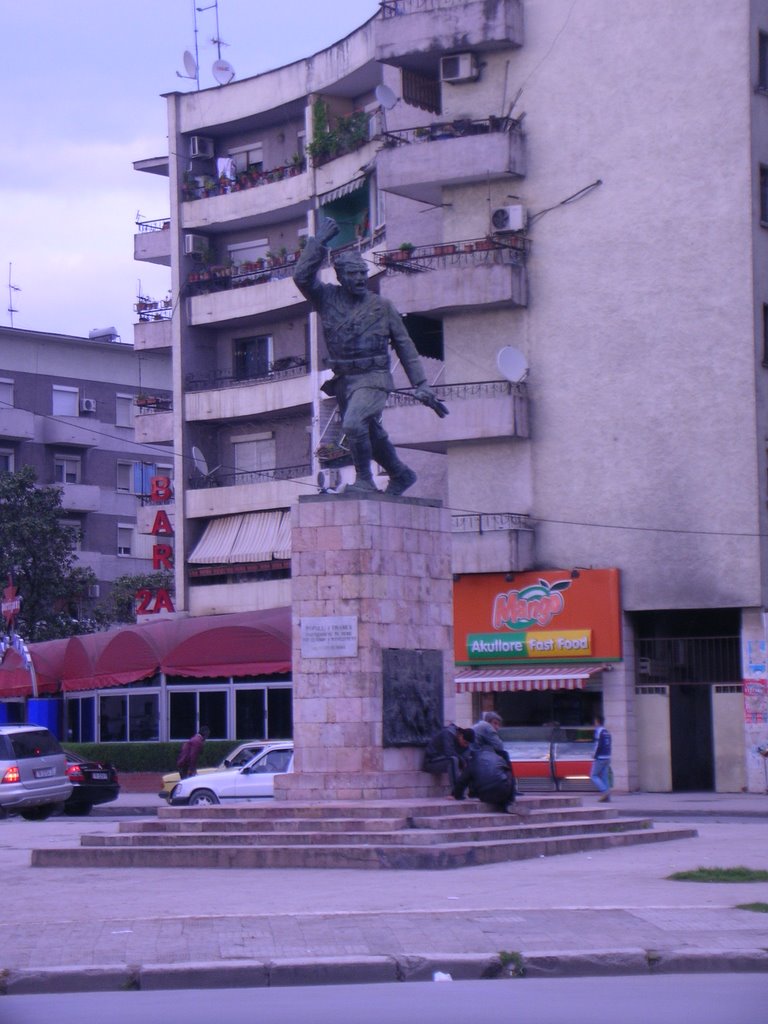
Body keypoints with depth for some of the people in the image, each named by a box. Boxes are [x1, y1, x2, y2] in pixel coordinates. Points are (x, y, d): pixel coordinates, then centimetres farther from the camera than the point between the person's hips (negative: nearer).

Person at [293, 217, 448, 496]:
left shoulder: (382, 306, 1)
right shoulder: (328, 298, 6)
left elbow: (405, 347, 4)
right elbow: (302, 276, -8)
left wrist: (422, 386, -1)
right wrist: (319, 241, -8)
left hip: (373, 379, -4)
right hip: (343, 380, 4)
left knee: (354, 424, -27)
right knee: (372, 435, 16)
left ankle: (364, 480, -12)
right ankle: (401, 475, 39)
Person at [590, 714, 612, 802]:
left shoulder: (598, 731, -11)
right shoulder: (607, 732, 15)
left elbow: (598, 744, -19)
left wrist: (595, 755, -7)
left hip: (600, 758, -8)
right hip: (607, 758, 8)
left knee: (593, 776, -2)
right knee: (605, 777, 8)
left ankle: (605, 791, -18)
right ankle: (607, 797, 3)